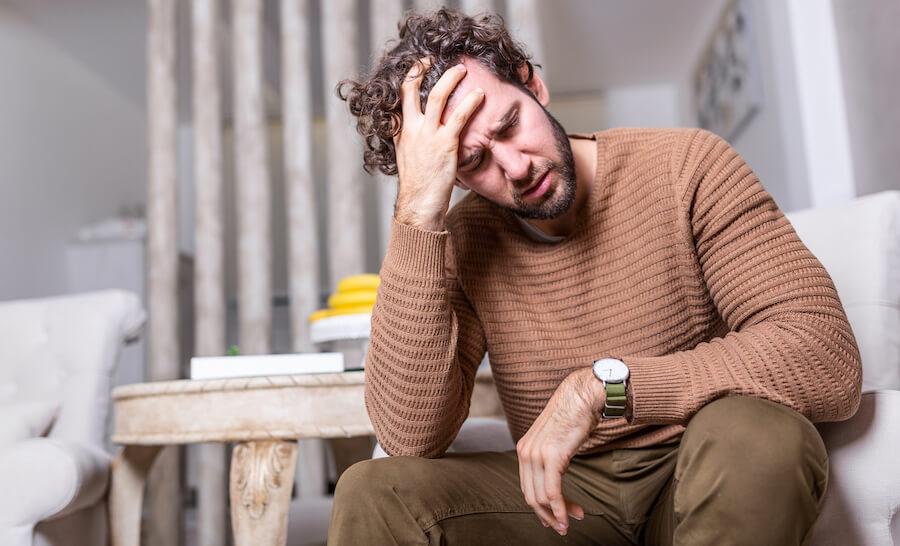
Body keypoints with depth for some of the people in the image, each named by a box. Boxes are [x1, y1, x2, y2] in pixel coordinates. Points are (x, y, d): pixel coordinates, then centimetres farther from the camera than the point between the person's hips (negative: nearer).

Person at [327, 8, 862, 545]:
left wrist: (602, 383, -29)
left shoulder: (686, 165, -14)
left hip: (717, 484, 1)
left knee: (755, 431, -32)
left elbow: (831, 361, -21)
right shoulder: (461, 241, -7)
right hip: (561, 490, 0)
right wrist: (419, 213, -24)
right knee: (374, 495, -24)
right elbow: (411, 437, -20)